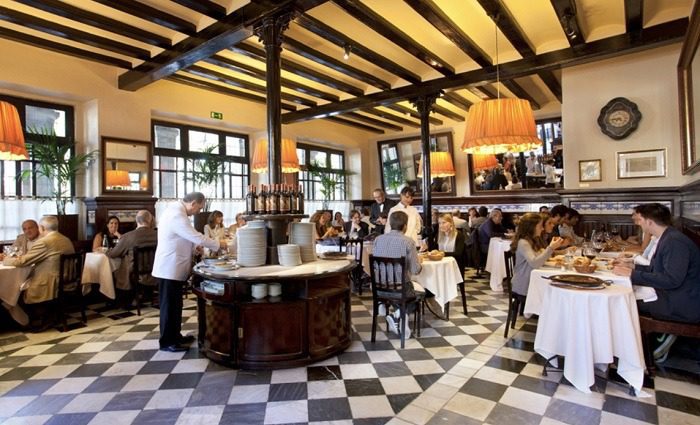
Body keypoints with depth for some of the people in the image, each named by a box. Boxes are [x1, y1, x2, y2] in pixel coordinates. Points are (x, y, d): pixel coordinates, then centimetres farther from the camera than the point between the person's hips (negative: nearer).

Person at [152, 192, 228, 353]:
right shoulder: (177, 215, -23)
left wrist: (194, 246, 10)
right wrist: (218, 244, -12)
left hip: (173, 267, 10)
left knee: (175, 305, 17)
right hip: (170, 269, -10)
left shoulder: (177, 211, 11)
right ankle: (167, 342, 12)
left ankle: (175, 336, 28)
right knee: (169, 306, 1)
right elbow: (197, 237, -23)